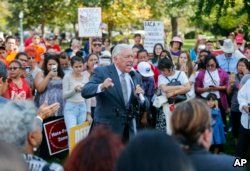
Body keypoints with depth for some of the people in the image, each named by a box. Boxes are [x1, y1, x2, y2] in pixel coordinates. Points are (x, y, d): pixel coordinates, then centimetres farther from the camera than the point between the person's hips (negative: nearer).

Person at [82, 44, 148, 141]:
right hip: (107, 127, -5)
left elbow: (144, 105, 11)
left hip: (129, 129, 5)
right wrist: (101, 87, -37)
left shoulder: (136, 77, 9)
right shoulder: (101, 72, -6)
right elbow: (85, 92, -18)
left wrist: (139, 96, -12)